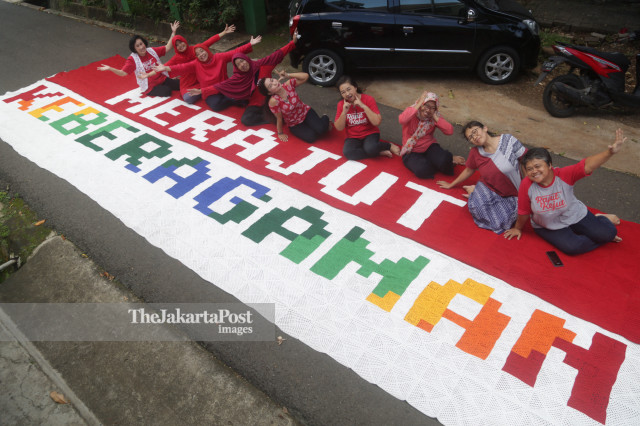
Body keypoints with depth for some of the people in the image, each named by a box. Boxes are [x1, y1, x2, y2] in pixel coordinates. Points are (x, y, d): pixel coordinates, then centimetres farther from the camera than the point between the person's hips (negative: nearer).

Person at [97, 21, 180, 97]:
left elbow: (167, 48, 6)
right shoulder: (133, 59, -9)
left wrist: (173, 32, 0)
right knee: (167, 91, -32)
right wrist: (110, 68, -33)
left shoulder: (152, 50, 4)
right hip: (150, 87, -5)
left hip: (163, 79, 5)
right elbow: (123, 73, -16)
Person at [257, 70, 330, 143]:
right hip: (294, 125, -2)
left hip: (306, 112, 2)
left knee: (320, 129, -22)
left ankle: (325, 119, 15)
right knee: (311, 137, -22)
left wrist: (288, 75, -26)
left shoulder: (288, 84, -18)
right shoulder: (273, 101, -27)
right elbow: (279, 119, -15)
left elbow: (305, 76, -20)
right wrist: (280, 133, -5)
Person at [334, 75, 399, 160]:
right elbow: (339, 128, -5)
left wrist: (363, 106, -25)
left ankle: (389, 146, -2)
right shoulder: (341, 104, -3)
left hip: (370, 134, -3)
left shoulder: (368, 99, -10)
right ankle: (379, 152, -15)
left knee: (370, 148, -36)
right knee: (347, 152, -30)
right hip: (353, 137, 3)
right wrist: (344, 112, -20)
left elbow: (377, 122, -19)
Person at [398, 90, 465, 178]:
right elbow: (402, 120, -37)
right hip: (412, 152, -2)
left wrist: (435, 117, -17)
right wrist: (418, 104, -30)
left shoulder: (433, 117, -1)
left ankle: (449, 159, 8)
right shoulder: (411, 112, -11)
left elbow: (450, 131, -15)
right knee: (422, 170, -32)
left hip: (429, 146, 2)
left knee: (443, 161, -31)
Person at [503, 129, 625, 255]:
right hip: (548, 228, -1)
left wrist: (610, 152, -53)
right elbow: (523, 212, -10)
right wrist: (518, 228, 2)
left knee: (609, 233, -11)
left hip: (576, 216, 1)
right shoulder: (527, 185, -23)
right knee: (572, 247, -26)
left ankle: (600, 219, 25)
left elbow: (587, 166, -37)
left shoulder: (564, 175, -21)